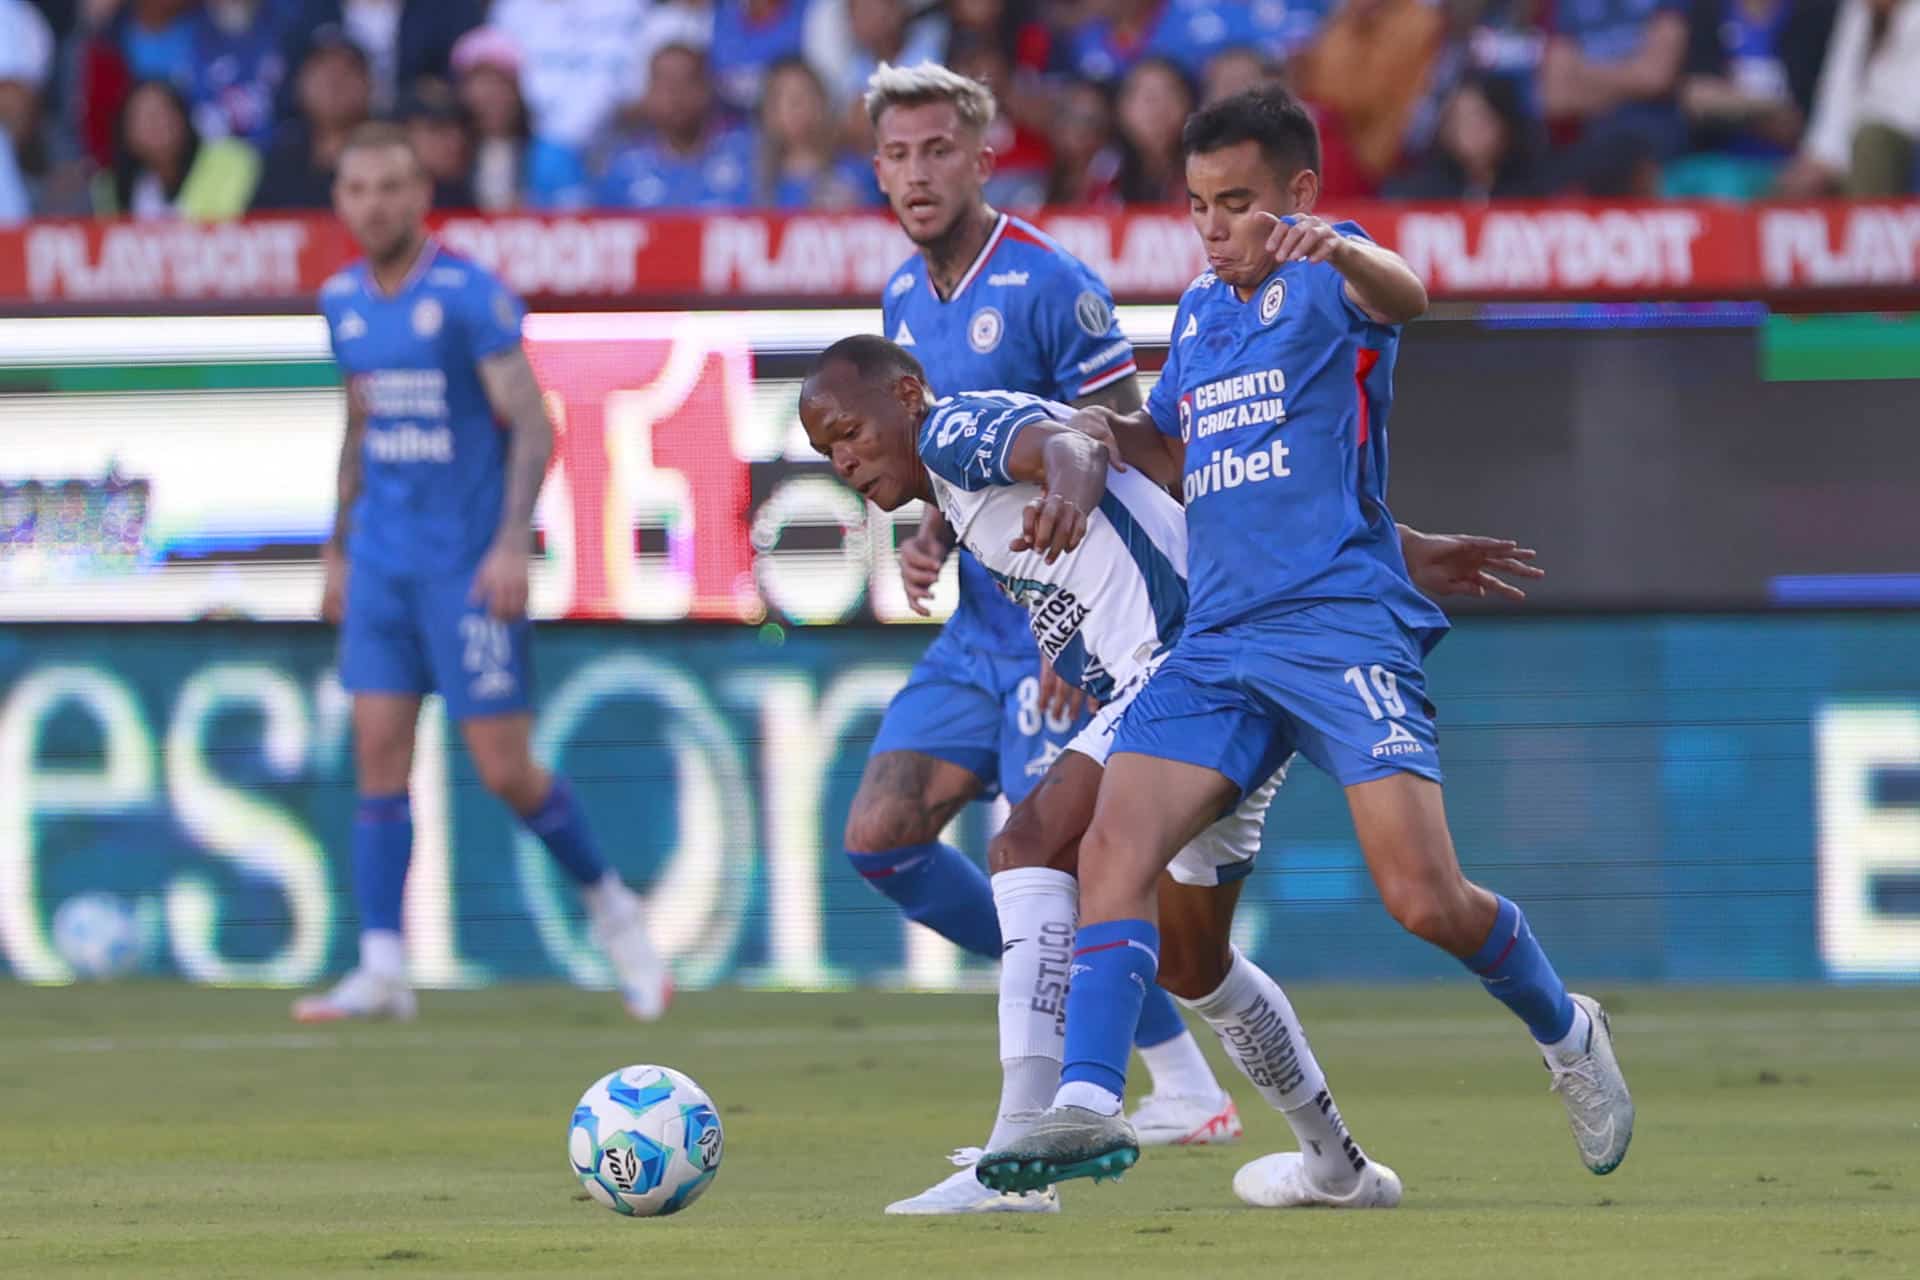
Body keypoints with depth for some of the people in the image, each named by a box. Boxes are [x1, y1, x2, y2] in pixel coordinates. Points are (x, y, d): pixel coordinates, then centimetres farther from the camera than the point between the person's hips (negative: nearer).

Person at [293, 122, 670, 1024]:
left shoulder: (469, 296, -10)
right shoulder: (343, 301, 9)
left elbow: (531, 426, -12)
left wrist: (512, 543, -21)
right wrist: (338, 550, 21)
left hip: (470, 564, -6)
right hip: (382, 562, 6)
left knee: (504, 771, -4)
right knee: (378, 756, -3)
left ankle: (608, 903, 20)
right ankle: (382, 968, -3)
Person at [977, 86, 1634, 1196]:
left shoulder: (1324, 273, -2)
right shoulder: (1201, 310, 20)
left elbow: (1402, 296, -28)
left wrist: (1331, 247, -50)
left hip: (1342, 623, -7)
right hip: (1218, 638, 7)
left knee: (1425, 898, -13)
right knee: (1115, 845, -15)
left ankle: (1566, 1031, 15)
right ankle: (1090, 1105, -22)